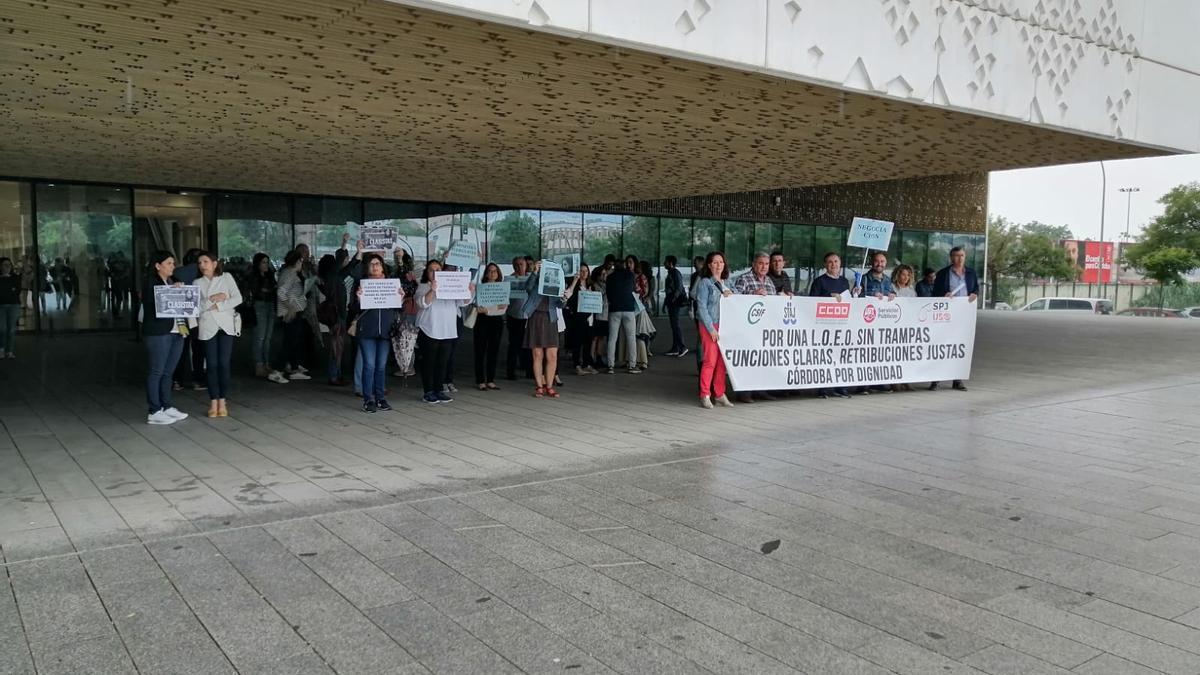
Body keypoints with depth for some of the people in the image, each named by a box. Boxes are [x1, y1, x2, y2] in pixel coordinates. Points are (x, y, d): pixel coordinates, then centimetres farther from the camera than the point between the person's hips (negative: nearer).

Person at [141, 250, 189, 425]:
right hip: (157, 333, -7)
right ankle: (154, 412, 0)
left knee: (168, 372, 12)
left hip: (176, 332, 7)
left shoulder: (175, 282, 15)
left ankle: (167, 407, 19)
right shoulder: (150, 283, -5)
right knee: (155, 372, -2)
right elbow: (153, 304, -16)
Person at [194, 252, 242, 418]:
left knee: (224, 364, -4)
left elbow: (238, 298, -4)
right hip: (208, 327, 1)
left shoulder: (226, 277, 6)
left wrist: (218, 306, -11)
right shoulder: (197, 283, 8)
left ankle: (223, 402, 1)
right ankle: (213, 402, 5)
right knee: (212, 365, 0)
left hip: (226, 325, -1)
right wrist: (211, 299, -14)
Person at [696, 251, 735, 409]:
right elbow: (702, 307, -8)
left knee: (722, 361, 6)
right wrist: (711, 329, -13)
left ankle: (719, 394, 14)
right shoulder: (705, 283, -3)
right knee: (710, 361, -9)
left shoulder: (726, 283, 16)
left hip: (725, 325, 6)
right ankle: (705, 395, -2)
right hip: (710, 326, -6)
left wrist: (731, 295, -2)